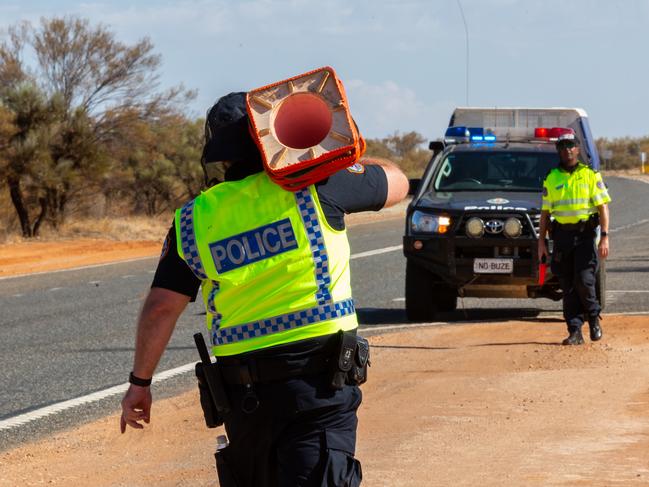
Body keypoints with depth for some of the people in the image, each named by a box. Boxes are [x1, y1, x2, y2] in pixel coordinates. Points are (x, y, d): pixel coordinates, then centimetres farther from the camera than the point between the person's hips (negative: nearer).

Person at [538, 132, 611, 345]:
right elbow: (545, 212, 14)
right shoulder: (551, 179, 11)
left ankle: (594, 317, 12)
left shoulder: (591, 175, 4)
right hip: (562, 235, 3)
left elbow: (603, 207, 1)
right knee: (568, 287, 1)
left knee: (584, 280, -13)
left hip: (585, 234, -3)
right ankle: (575, 332, 4)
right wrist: (541, 241, 7)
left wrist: (604, 237, -9)